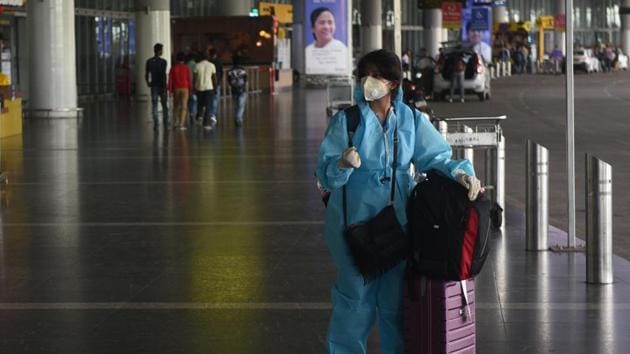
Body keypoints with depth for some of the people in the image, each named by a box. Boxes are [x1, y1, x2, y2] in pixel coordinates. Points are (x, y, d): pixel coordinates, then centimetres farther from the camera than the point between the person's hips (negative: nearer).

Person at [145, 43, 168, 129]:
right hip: (161, 86, -3)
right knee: (164, 105, 8)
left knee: (154, 105, 4)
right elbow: (164, 75, -16)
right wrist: (164, 87, -14)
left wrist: (148, 82, 23)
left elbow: (146, 74, 5)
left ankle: (156, 124, -1)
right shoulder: (163, 62, -11)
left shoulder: (149, 61, 1)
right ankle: (165, 124, 8)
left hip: (153, 86, 3)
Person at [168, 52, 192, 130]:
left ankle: (176, 122, 19)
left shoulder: (173, 68, 0)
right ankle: (181, 124, -11)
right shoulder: (186, 68, -5)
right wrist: (190, 89, 6)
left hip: (176, 89, 2)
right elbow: (189, 79, -4)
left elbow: (170, 79, -2)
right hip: (184, 89, -2)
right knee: (184, 106, -3)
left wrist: (170, 90, 2)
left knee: (176, 105, 18)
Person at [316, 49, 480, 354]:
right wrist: (343, 164, -27)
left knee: (396, 295, 7)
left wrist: (461, 171, -16)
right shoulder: (345, 120, -3)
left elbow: (436, 156, 4)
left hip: (397, 220, 2)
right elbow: (325, 174, -6)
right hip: (354, 218, -2)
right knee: (356, 294, 1)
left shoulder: (411, 120, 4)